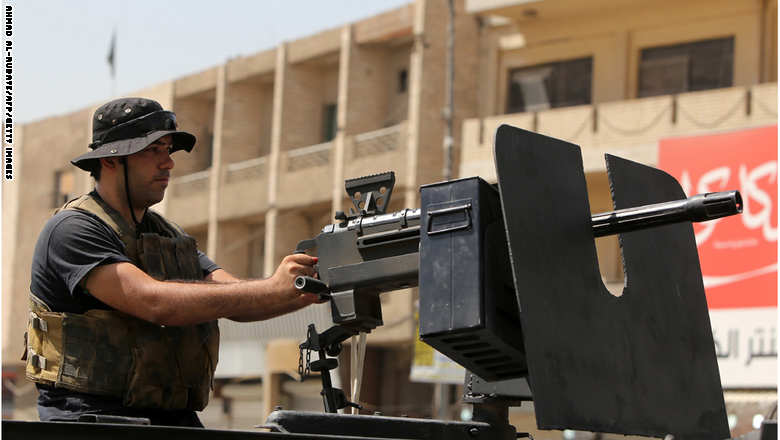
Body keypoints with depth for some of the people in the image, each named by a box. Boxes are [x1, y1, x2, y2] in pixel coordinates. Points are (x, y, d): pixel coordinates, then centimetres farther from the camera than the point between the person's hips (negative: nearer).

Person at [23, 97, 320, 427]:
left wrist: (304, 291, -13)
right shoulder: (72, 229, -8)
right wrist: (275, 290, -23)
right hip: (93, 417, -6)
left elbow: (236, 299, 7)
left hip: (175, 422, 7)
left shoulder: (173, 238, 19)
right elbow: (155, 303, -21)